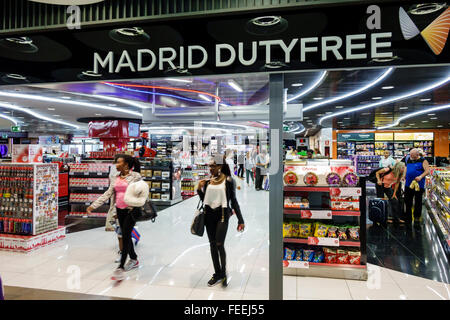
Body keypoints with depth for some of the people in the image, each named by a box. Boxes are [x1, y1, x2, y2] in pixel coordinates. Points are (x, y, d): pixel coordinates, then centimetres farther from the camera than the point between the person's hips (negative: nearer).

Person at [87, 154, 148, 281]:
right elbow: (107, 194, 11)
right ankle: (134, 260, 32)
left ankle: (121, 267, -7)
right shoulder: (115, 178, 11)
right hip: (119, 210, 6)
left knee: (125, 236, -10)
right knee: (126, 236, 14)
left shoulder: (136, 176, -5)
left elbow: (142, 192, 0)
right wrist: (94, 205, 5)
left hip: (131, 209, -6)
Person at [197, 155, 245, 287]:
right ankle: (217, 274, 25)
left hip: (222, 214, -5)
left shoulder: (228, 181, -7)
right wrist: (199, 189, -5)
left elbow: (233, 201, -5)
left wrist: (240, 220, -7)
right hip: (209, 215, 5)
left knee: (219, 244, -9)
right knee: (212, 244, 10)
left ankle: (224, 273, 14)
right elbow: (204, 200, 13)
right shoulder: (207, 182, 6)